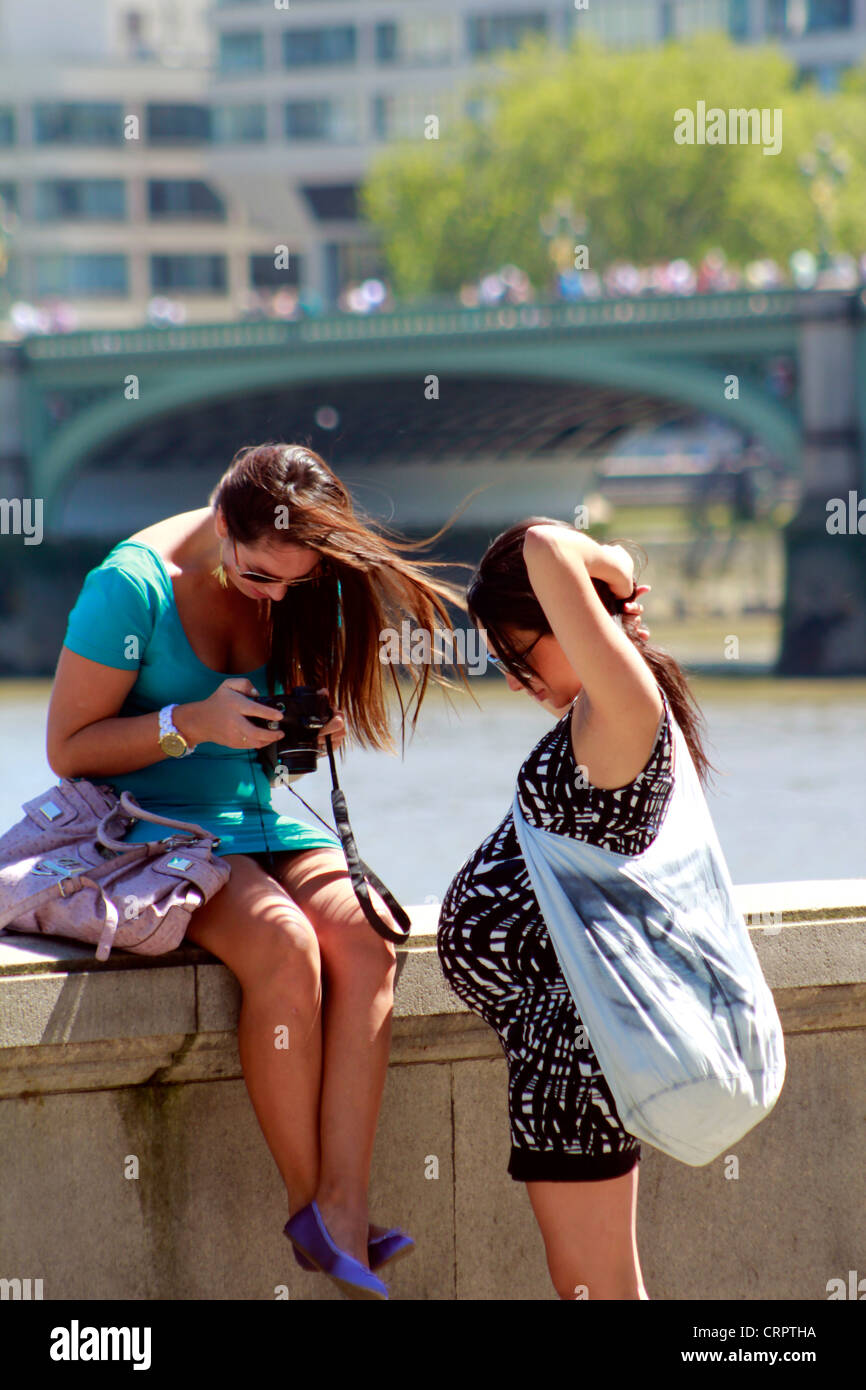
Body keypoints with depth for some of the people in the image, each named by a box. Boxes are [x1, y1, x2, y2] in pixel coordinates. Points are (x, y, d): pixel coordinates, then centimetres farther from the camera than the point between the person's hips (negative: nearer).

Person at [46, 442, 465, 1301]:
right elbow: (69, 750, -11)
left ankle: (343, 1211, -30)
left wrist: (310, 730, -6)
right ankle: (308, 1205, -22)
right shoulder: (133, 584, -14)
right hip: (150, 825, -6)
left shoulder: (298, 586, 3)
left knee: (363, 936, -25)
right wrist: (193, 723, -23)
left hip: (252, 820, 6)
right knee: (283, 945, -32)